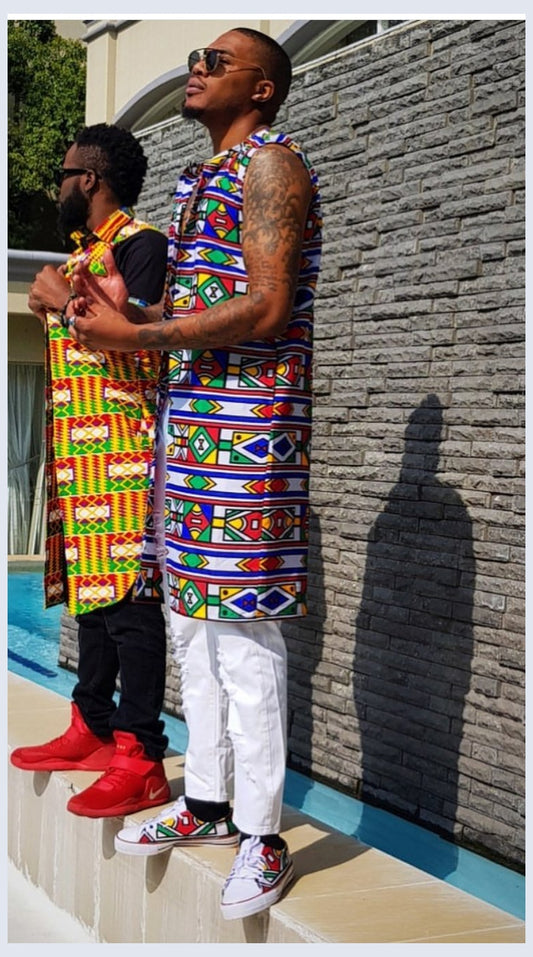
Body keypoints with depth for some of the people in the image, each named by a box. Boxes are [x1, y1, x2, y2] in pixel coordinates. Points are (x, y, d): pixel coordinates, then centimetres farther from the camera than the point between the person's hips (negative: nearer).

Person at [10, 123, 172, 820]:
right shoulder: (81, 254, 22)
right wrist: (53, 305, 15)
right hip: (77, 455, 10)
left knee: (128, 599, -11)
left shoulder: (141, 244, -7)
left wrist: (66, 298, -9)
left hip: (122, 454, -10)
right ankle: (92, 729, 21)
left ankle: (141, 758, -10)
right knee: (91, 592, 12)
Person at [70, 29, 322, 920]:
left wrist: (133, 335, -17)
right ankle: (206, 802, 25)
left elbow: (263, 310, -19)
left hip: (249, 427, -9)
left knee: (244, 630, -7)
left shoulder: (271, 162, -8)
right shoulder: (199, 177, 21)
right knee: (192, 619, 13)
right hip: (190, 418, 9)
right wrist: (123, 306, 5)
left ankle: (262, 836, 3)